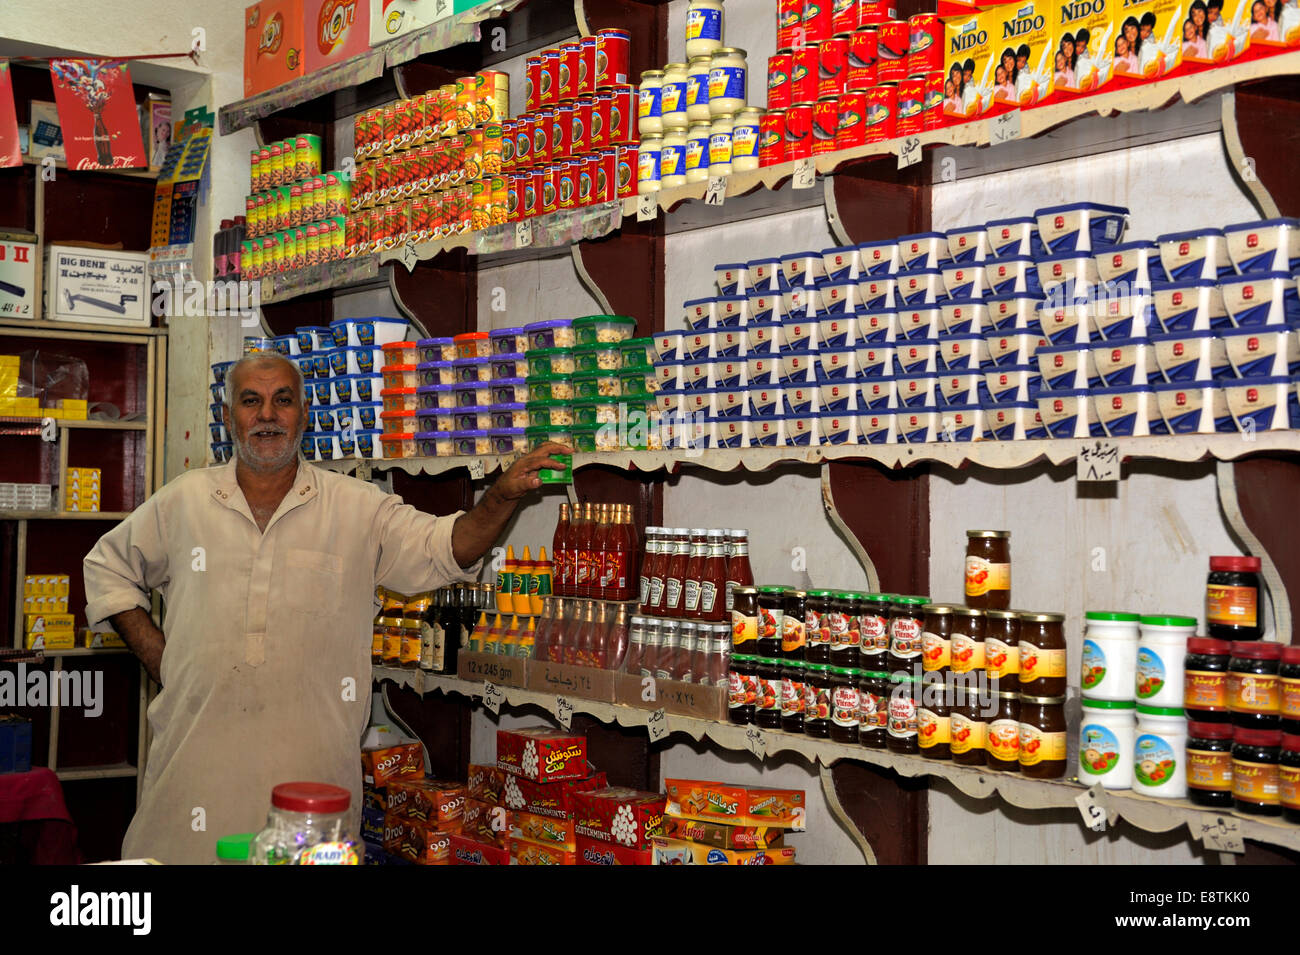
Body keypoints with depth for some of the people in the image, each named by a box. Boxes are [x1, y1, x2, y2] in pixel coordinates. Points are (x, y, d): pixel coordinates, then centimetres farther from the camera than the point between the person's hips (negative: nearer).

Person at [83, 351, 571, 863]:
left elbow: (442, 548, -6)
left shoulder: (359, 508, 3)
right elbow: (108, 567, 19)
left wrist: (502, 497, -25)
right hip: (196, 757, 1)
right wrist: (156, 655, 8)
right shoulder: (182, 501, 8)